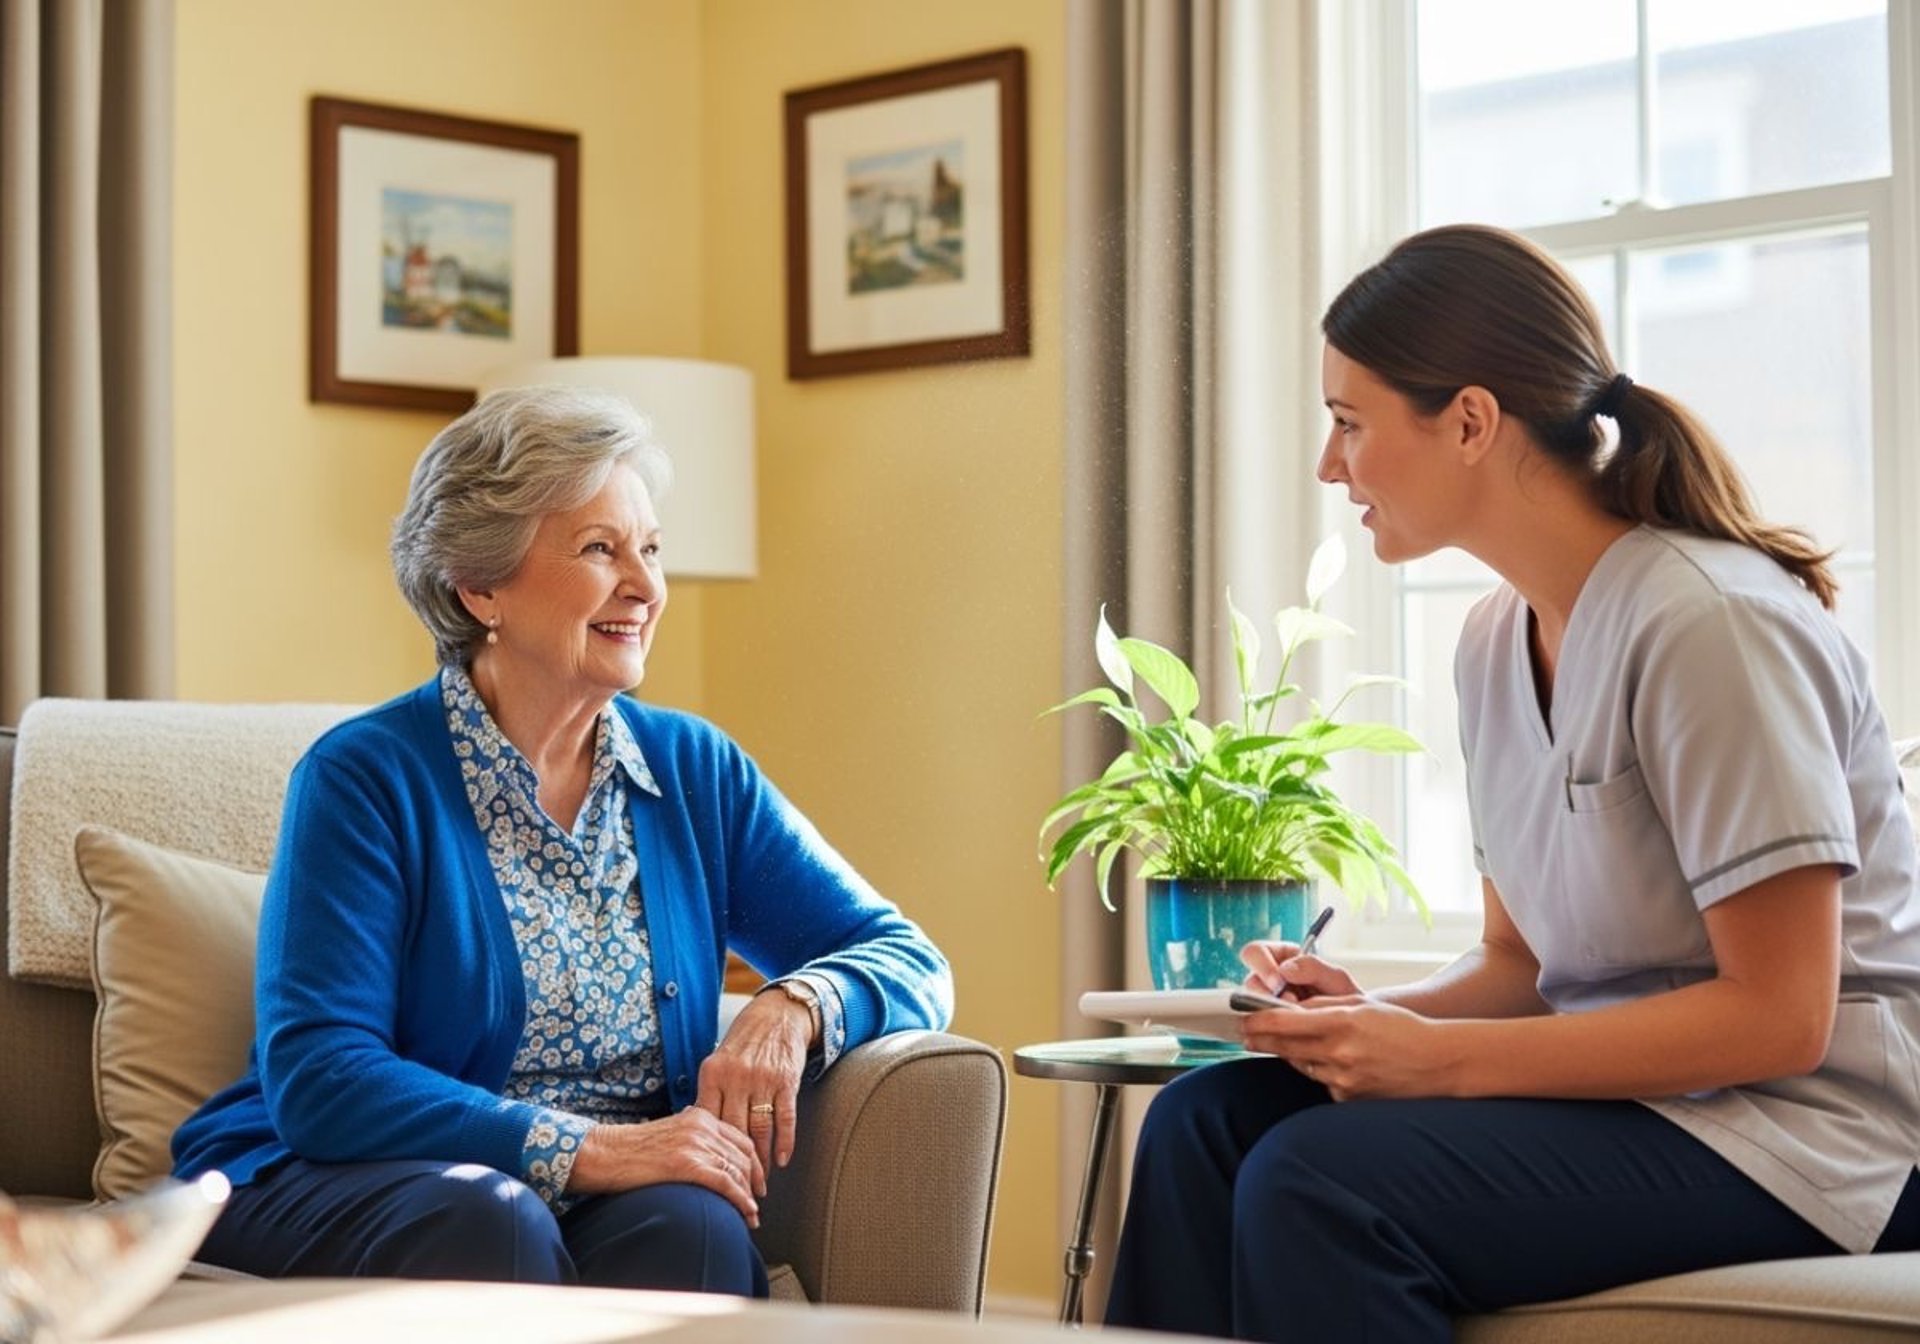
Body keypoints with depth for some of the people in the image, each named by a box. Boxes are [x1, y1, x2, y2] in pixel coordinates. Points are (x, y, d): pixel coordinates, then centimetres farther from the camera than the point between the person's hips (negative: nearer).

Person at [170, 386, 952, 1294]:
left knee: (689, 1224, -32)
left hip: (601, 1195, 3)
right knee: (490, 1225, -37)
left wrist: (794, 1006, -15)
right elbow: (318, 1081, -15)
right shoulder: (364, 777, -6)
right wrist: (586, 1149, -25)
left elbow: (908, 961, 9)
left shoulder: (694, 773, 9)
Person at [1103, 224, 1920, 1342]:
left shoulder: (1706, 622, -18)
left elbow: (1780, 1016, -19)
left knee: (1318, 1182, -26)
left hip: (1808, 1120, -8)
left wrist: (1440, 1057, -20)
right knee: (1205, 1122, -9)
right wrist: (1377, 1014, -6)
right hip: (1626, 1080, 8)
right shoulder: (1496, 643, 8)